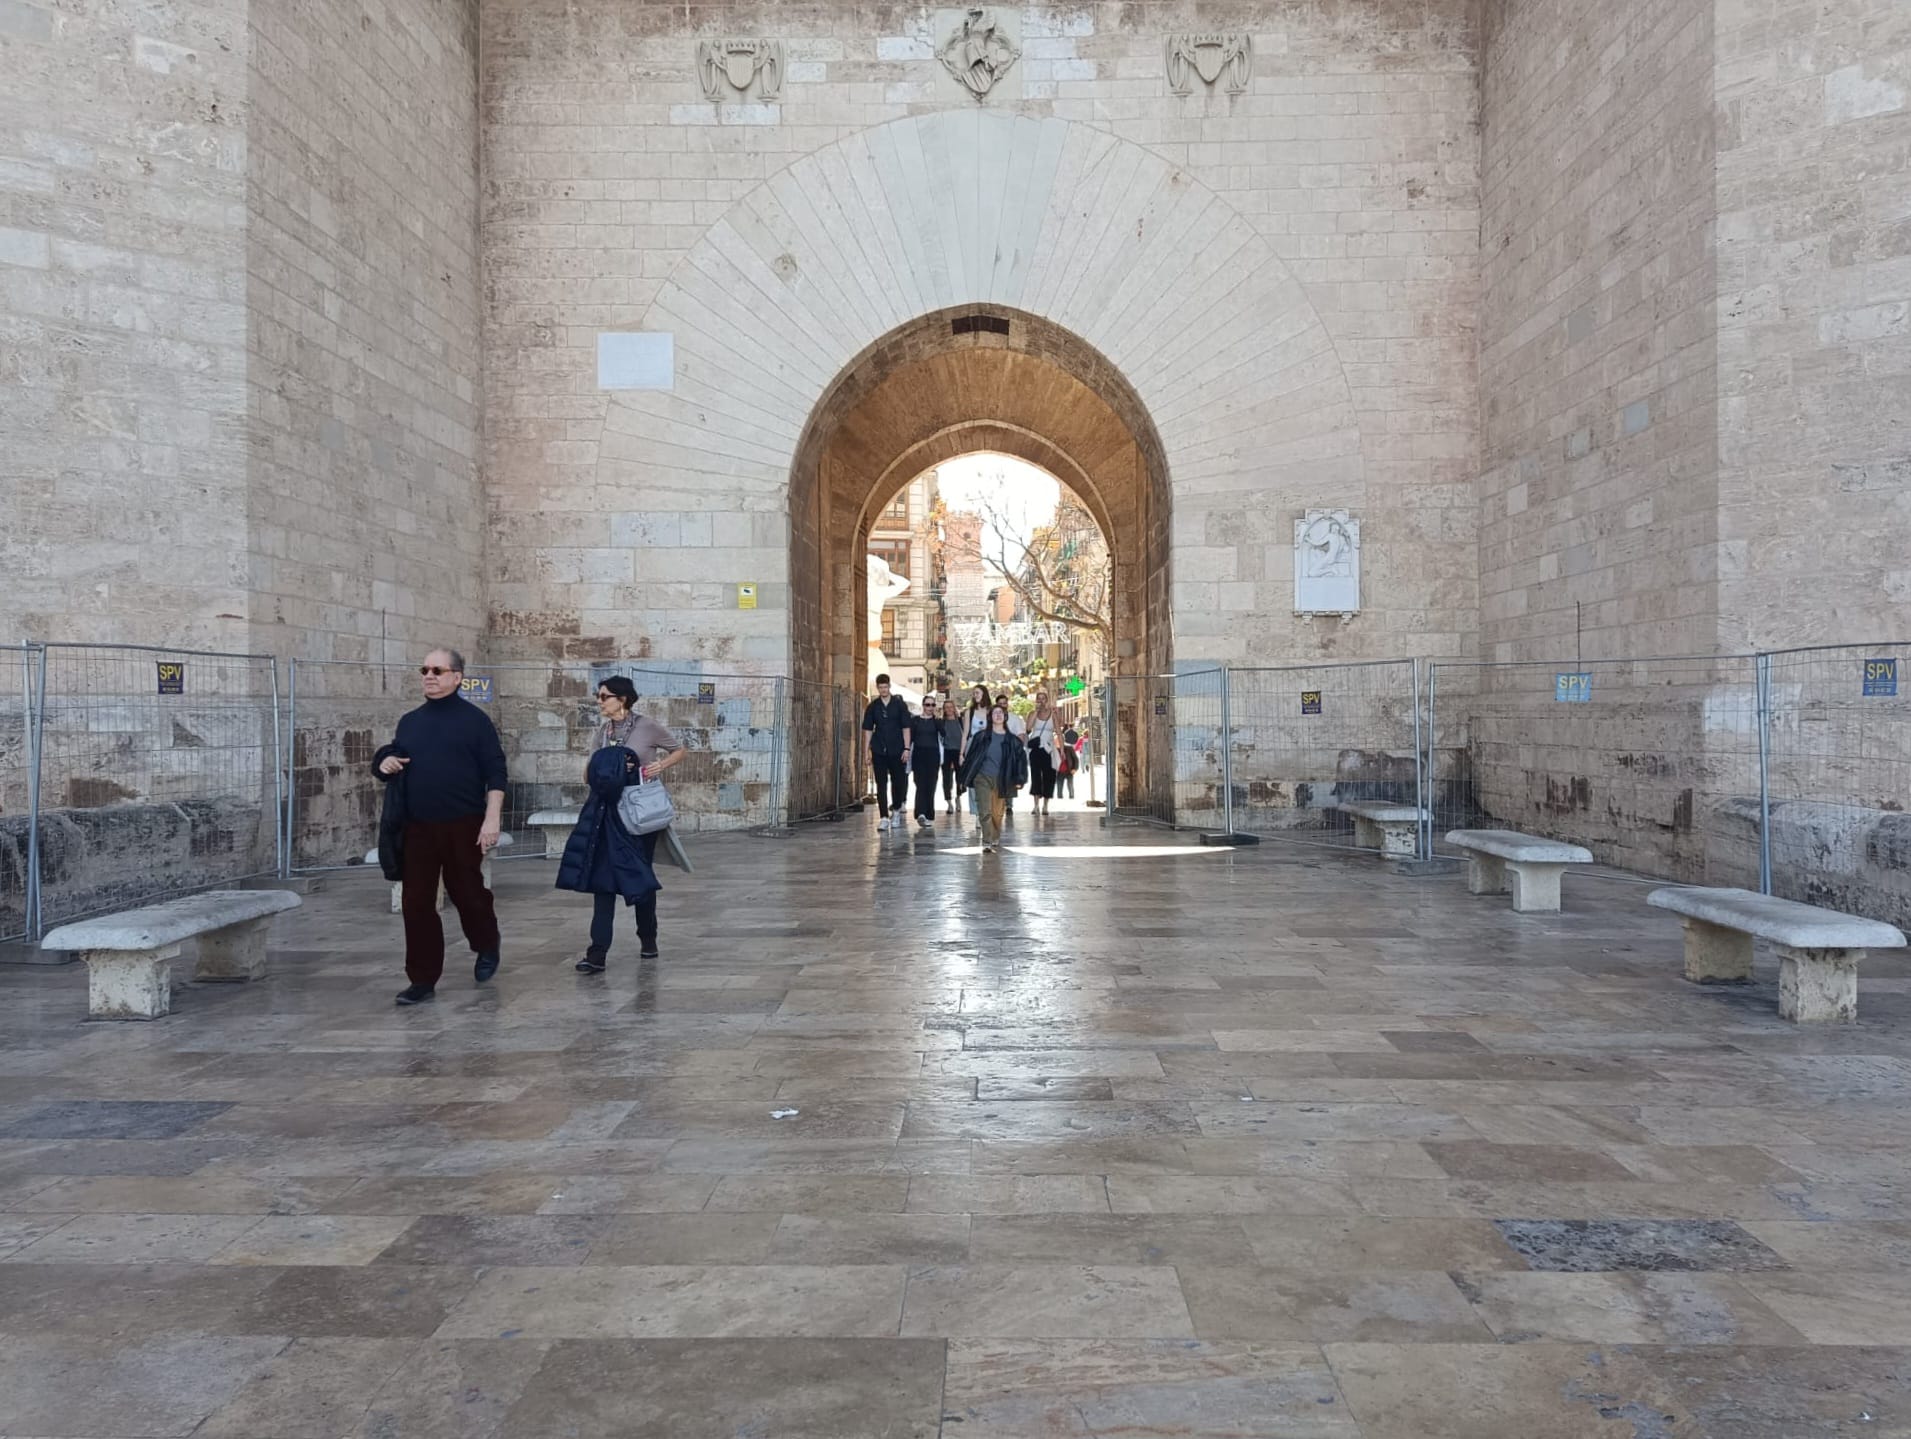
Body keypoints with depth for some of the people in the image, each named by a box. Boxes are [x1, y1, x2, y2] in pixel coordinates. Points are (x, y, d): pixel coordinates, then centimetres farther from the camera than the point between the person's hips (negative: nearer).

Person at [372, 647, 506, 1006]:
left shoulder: (474, 719, -4)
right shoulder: (410, 721, 11)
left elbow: (495, 774, -7)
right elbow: (391, 758, 23)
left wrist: (492, 819, -15)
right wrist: (385, 763, -3)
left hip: (463, 826, -4)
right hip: (418, 827, 5)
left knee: (466, 892, 7)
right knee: (416, 903, 2)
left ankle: (487, 947, 36)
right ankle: (423, 979, 10)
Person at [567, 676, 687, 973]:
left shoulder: (647, 726, -6)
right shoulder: (600, 732, 6)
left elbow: (680, 750, 5)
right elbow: (588, 775, 4)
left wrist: (661, 765, -13)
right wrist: (604, 771, -17)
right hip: (609, 811, 3)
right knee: (602, 877, -6)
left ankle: (648, 940, 30)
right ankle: (597, 953, -8)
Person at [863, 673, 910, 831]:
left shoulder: (899, 704, 2)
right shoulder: (873, 706, 6)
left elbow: (906, 728, 1)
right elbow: (868, 729, 7)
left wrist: (906, 748, -7)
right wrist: (868, 750, 0)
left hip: (896, 750, -1)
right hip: (879, 751, 1)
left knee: (899, 781, 5)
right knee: (881, 784, 0)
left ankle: (896, 809, 29)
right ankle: (884, 817, 2)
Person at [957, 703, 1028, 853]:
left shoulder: (1011, 740, 2)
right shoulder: (982, 737, 1)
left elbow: (1021, 759, 4)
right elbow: (971, 756, 3)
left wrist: (1019, 780, -2)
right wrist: (966, 777, 1)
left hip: (1001, 781, 1)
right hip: (983, 778, -1)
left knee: (997, 813, 11)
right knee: (986, 811, -10)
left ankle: (995, 841, 30)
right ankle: (986, 843, -12)